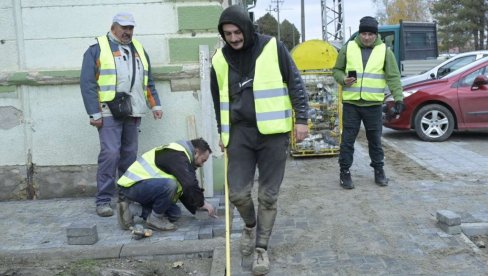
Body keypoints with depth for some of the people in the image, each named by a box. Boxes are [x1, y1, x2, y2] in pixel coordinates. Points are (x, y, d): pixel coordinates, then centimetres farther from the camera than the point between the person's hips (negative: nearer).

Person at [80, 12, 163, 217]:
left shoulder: (138, 49, 17)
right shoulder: (97, 50, 0)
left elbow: (148, 81, 22)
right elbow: (88, 83, -6)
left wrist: (155, 105, 12)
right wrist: (94, 113, -12)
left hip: (133, 113, 5)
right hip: (109, 113, -5)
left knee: (130, 154, 10)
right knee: (110, 154, -11)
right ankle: (103, 200, -2)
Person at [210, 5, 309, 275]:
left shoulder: (273, 47, -5)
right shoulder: (220, 59, 4)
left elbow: (295, 84, 1)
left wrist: (301, 118, -3)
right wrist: (222, 133, 18)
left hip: (273, 132, -2)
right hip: (240, 132, 3)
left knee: (268, 195, 2)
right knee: (237, 193, -1)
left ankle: (261, 248, 19)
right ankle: (250, 225, 32)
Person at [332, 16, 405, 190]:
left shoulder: (384, 51, 1)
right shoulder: (348, 48, 2)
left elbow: (393, 76, 0)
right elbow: (336, 70, 10)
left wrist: (398, 97, -12)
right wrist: (343, 79, -12)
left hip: (373, 104, 0)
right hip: (351, 103, 0)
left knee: (375, 140, 11)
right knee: (348, 139, 2)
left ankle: (379, 170, 25)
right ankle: (345, 172, 13)